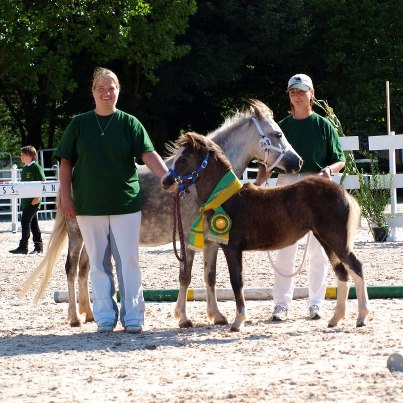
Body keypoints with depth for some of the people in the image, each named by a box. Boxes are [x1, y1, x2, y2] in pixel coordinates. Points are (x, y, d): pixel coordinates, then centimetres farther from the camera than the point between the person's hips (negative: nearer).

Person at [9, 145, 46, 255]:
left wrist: (37, 197, -19)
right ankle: (38, 246, 14)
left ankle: (23, 247, -11)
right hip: (25, 200, 9)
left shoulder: (36, 167, -10)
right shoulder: (24, 169, 15)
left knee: (25, 221, -11)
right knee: (33, 223, 10)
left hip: (33, 200, -9)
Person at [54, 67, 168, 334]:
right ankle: (105, 317, 11)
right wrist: (66, 197, -1)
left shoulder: (130, 124, 2)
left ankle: (133, 317, 4)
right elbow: (66, 162, 7)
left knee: (128, 261, -1)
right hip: (89, 206, 1)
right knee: (99, 262, 5)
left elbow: (149, 154, -6)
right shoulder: (79, 124, 5)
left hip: (125, 203, -1)